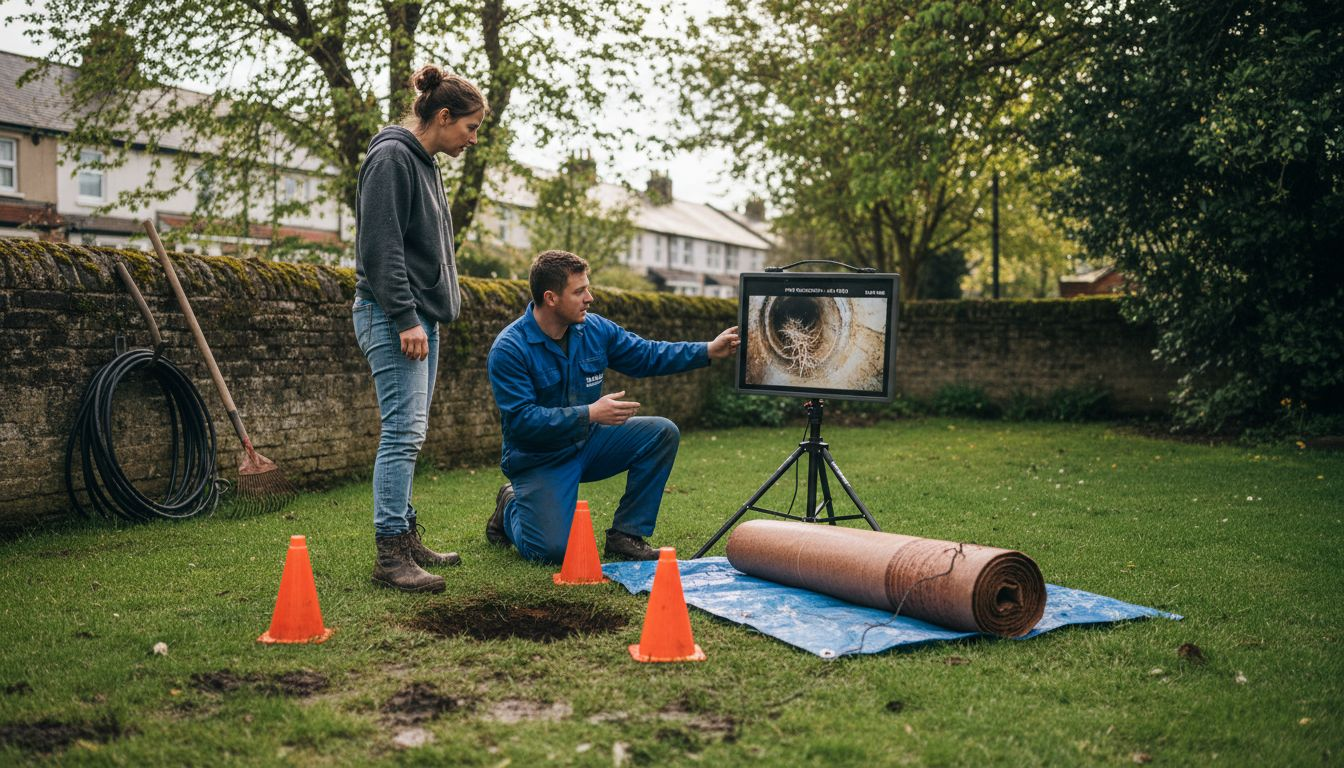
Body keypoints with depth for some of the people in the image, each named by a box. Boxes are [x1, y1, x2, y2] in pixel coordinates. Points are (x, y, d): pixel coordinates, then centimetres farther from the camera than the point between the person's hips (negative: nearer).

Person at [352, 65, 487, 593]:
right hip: (392, 317, -10)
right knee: (404, 430, -13)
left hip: (420, 317, 10)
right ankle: (390, 554, -10)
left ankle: (407, 541, 17)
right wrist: (405, 318, -21)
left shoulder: (424, 163, 19)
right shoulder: (391, 157, -10)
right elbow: (381, 246, -18)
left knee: (409, 432, 11)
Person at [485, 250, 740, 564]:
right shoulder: (508, 349, -22)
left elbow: (647, 355, 7)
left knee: (663, 432, -11)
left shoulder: (595, 329, -4)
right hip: (539, 459, -6)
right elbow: (521, 420, -28)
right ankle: (511, 509, 17)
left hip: (588, 443, 6)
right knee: (553, 550, -20)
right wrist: (590, 414, -33)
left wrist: (709, 351, -3)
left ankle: (626, 535, -3)